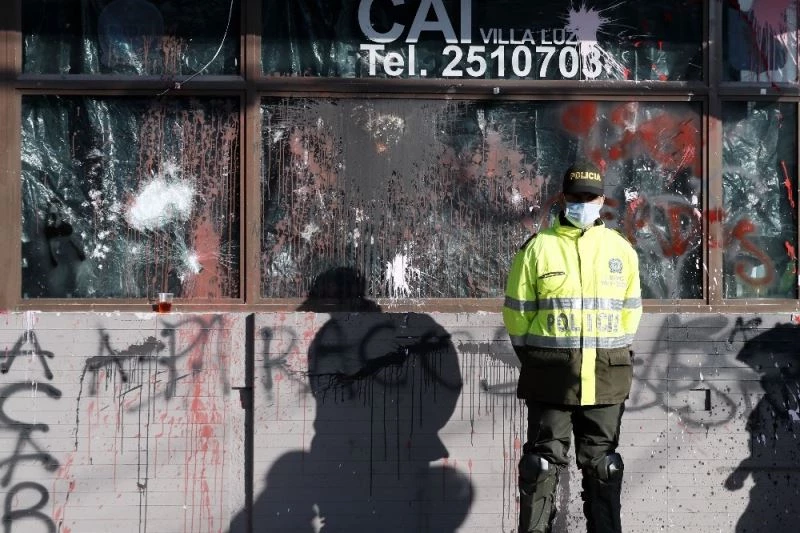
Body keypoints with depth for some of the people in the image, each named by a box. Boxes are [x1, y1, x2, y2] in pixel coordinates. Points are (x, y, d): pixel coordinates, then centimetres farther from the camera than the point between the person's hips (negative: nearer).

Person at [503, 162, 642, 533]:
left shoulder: (621, 249, 7)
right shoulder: (537, 248, -1)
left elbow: (630, 310, 12)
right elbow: (517, 310, 2)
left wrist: (611, 355, 7)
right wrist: (535, 359, 3)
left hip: (604, 377, 2)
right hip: (550, 376, -2)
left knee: (602, 466, 9)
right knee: (542, 463, 1)